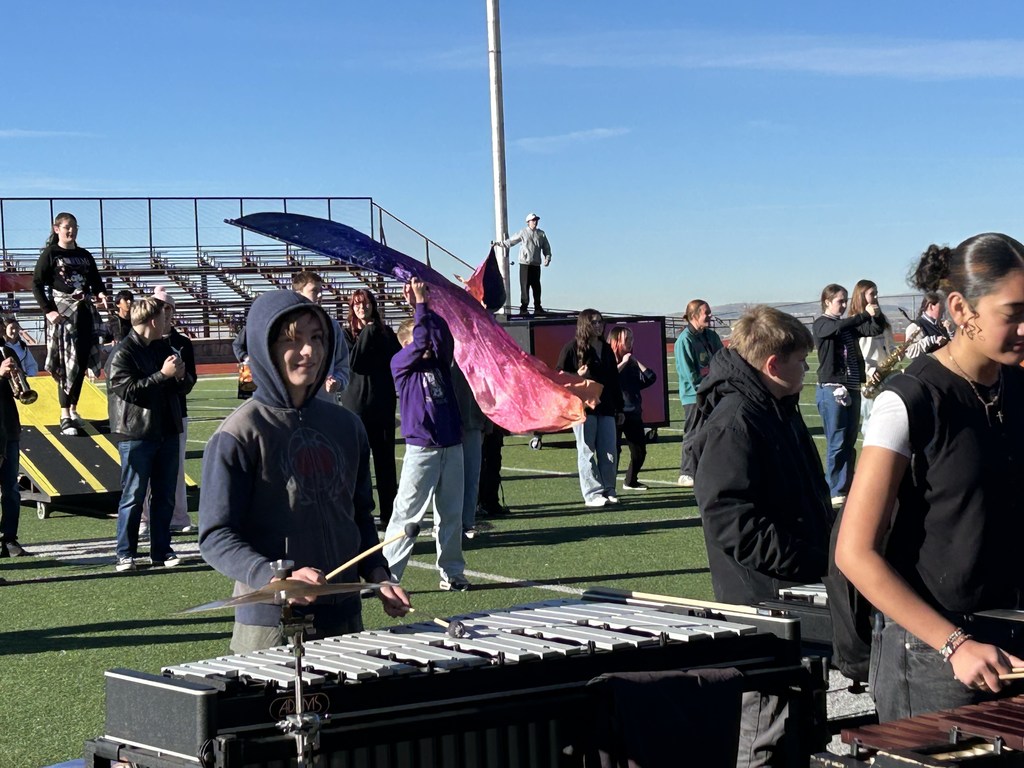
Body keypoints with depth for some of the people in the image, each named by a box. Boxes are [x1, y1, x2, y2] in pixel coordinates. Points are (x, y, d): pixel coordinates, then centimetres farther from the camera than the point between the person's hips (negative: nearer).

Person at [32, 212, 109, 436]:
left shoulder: (84, 255, 14)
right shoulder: (50, 254, -1)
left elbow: (95, 280, 16)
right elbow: (36, 284, -4)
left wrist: (100, 293, -6)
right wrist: (48, 310, -13)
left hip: (85, 312, 5)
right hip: (63, 314, -5)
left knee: (82, 362, 6)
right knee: (68, 364, -10)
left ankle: (73, 409, 19)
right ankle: (65, 416, -7)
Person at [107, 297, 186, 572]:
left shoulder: (163, 347, 14)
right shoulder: (122, 353, -10)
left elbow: (179, 386, 21)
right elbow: (128, 389, -20)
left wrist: (179, 377, -2)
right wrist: (163, 375, -21)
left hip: (167, 432, 7)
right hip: (136, 434, -7)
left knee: (165, 495, 10)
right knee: (133, 495, -1)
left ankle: (161, 551, 18)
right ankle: (125, 554, 5)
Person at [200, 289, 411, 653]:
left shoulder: (346, 426, 9)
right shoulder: (240, 434, -9)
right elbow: (215, 537, -12)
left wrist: (377, 574, 1)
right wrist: (276, 578, -26)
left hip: (344, 617, 5)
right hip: (271, 626, -5)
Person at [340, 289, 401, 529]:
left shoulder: (385, 333, 11)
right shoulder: (347, 334, 2)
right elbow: (353, 362, -13)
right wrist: (367, 333, -11)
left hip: (383, 403, 3)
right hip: (357, 403, -3)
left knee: (385, 459, 5)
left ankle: (389, 514, 11)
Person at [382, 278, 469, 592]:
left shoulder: (440, 361, 13)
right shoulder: (400, 363, 1)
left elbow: (442, 336, -3)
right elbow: (420, 342, -14)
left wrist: (426, 305, -6)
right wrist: (419, 304, -10)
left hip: (451, 446, 5)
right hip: (420, 448, -5)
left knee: (451, 514, 10)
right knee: (406, 513, -6)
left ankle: (452, 573, 18)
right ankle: (386, 574, -2)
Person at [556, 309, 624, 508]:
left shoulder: (606, 350, 16)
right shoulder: (573, 348, -2)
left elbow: (614, 380, 19)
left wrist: (619, 408, 18)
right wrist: (577, 377, -19)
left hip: (606, 408, 5)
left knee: (609, 452, 2)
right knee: (587, 451, -1)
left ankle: (608, 490, 11)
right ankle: (592, 494, 1)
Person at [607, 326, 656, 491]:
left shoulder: (632, 364, 15)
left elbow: (651, 377, 5)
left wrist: (636, 361, 2)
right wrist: (623, 363, -16)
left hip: (634, 413, 7)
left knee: (640, 451, 11)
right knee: (614, 449, -13)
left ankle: (630, 481, 29)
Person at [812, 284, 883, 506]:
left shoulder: (848, 324, 15)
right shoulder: (821, 324, -4)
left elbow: (875, 329, 7)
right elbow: (840, 327, -25)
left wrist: (877, 315, -12)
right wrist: (865, 314, -30)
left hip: (852, 388, 7)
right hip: (832, 389, -7)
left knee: (850, 443, 9)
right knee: (837, 443, -5)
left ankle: (847, 487, 15)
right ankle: (835, 492, 0)